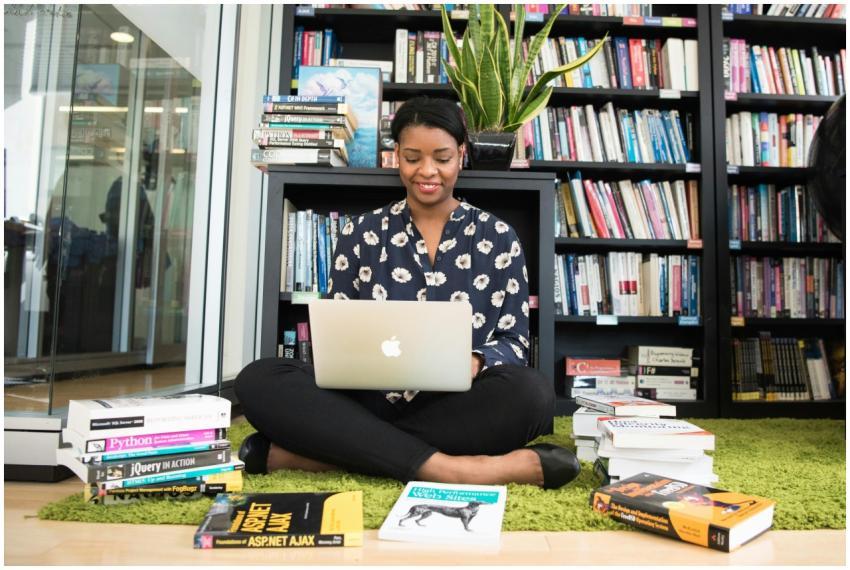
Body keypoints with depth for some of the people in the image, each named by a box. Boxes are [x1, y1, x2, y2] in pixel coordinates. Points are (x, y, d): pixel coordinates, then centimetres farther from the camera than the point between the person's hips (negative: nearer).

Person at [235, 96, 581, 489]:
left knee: (531, 393, -33)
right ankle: (441, 468, -33)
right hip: (369, 402, 1)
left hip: (457, 408, 0)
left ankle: (305, 452, -28)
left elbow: (514, 341, 5)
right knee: (259, 380, -23)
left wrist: (475, 363, -18)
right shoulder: (361, 234, 9)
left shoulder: (497, 237, 7)